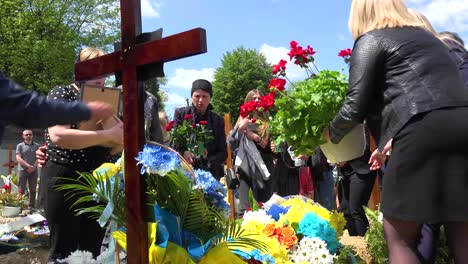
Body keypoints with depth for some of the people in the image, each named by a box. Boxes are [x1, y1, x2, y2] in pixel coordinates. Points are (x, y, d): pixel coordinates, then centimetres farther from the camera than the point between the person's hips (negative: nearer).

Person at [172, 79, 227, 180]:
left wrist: (208, 163, -13)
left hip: (210, 174, 1)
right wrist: (183, 152, -20)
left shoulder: (218, 121, 6)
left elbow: (223, 153, 6)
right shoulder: (180, 113, 4)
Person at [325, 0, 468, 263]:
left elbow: (355, 108, -1)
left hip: (424, 133, -7)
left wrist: (331, 134, 19)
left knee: (399, 237, 6)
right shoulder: (427, 37, 30)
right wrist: (392, 141, 39)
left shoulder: (370, 40, 8)